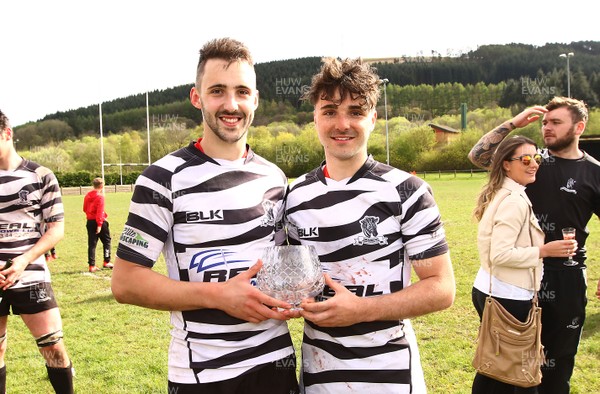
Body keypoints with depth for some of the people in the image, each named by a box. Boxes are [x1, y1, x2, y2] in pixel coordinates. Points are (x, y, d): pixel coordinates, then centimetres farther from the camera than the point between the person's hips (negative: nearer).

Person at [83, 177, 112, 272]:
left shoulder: (87, 195, 7)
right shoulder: (100, 196, -13)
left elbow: (85, 209, 15)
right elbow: (100, 211, -19)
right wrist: (99, 224, -21)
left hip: (90, 221, 6)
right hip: (99, 222, -6)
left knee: (92, 244, 6)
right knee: (106, 241, 11)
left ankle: (91, 265, 4)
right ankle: (107, 262, 13)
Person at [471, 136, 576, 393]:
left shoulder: (500, 195, 10)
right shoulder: (515, 201, -19)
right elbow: (501, 254, -26)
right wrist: (544, 251, -19)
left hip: (489, 290, 10)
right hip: (507, 297, -10)